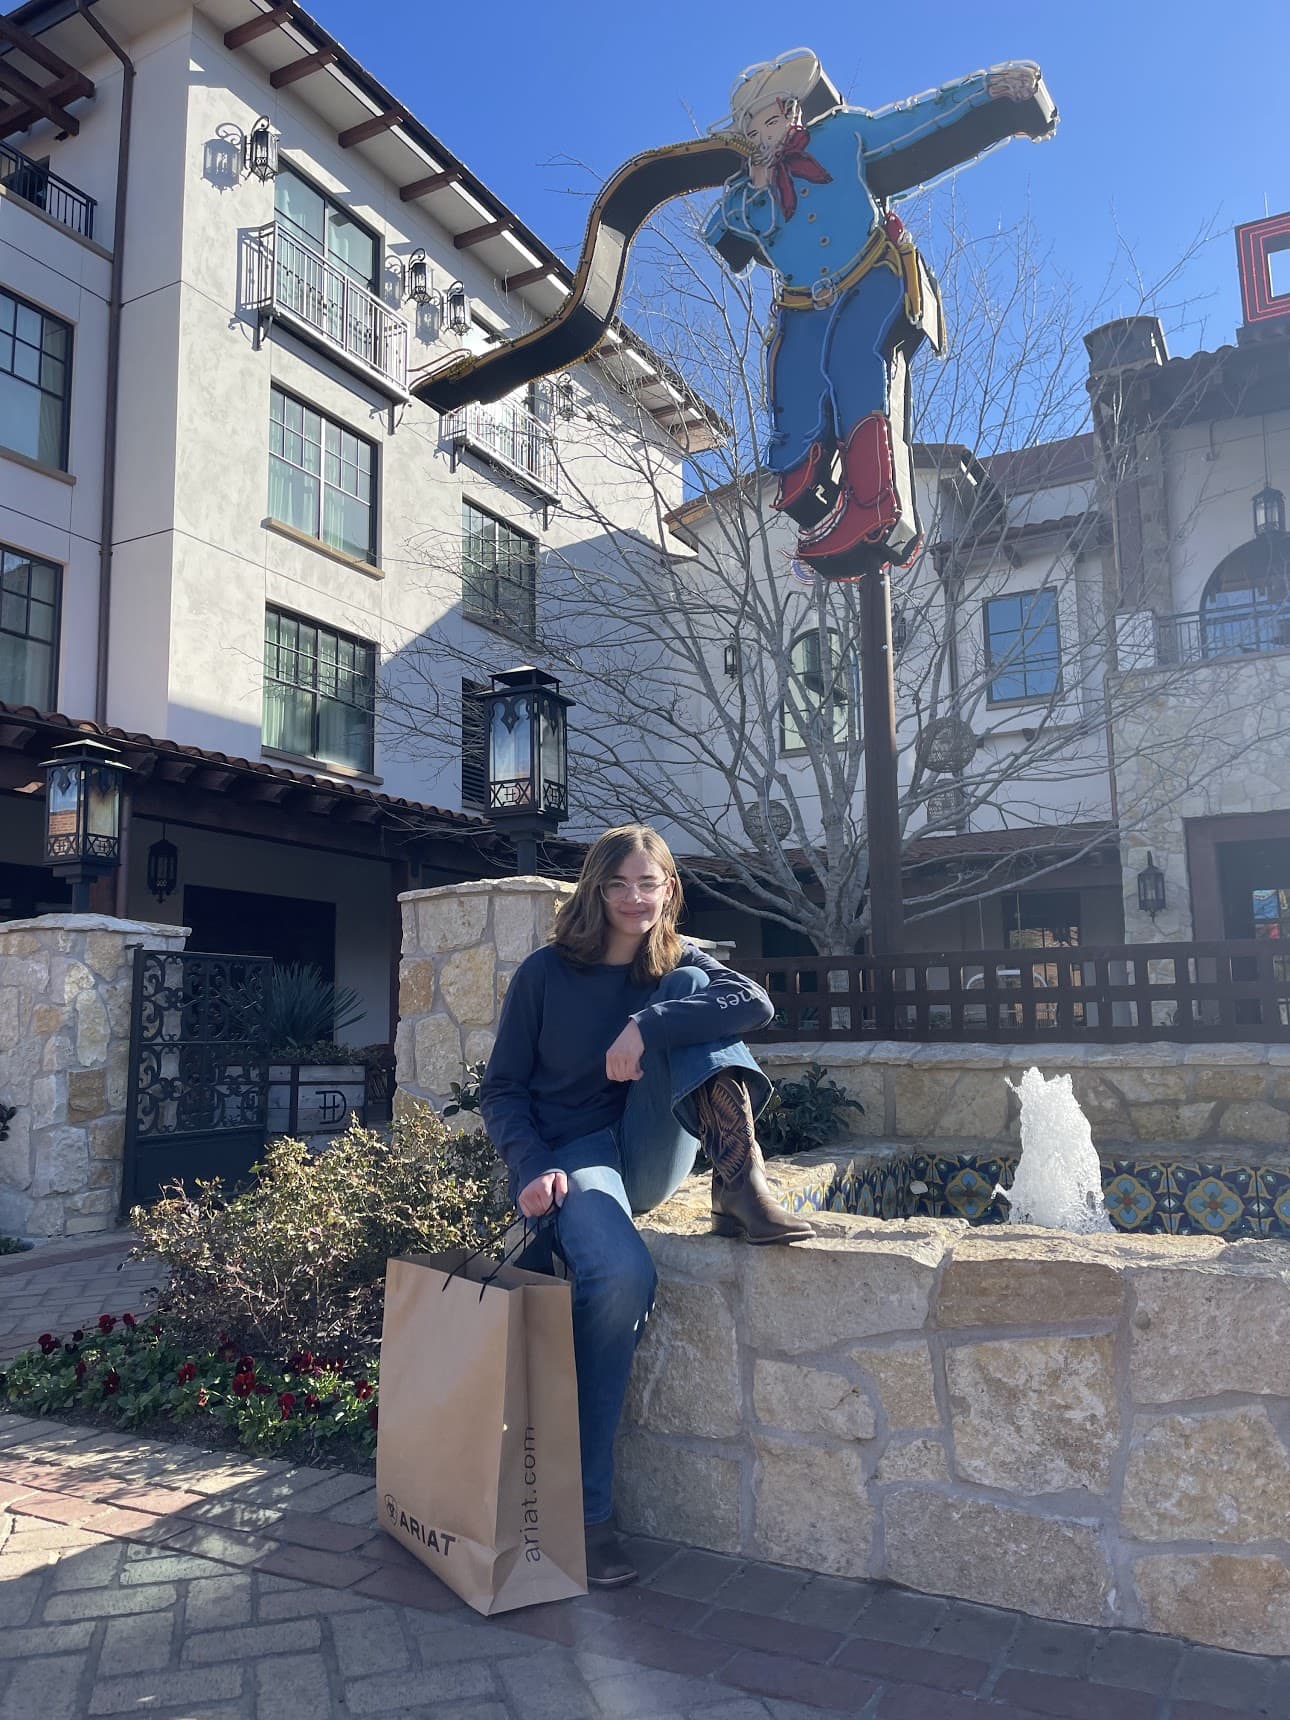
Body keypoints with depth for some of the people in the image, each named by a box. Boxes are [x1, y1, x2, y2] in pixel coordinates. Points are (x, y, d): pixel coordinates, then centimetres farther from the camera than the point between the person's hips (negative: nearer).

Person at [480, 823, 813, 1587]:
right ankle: (585, 1507, -20)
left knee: (684, 997, -16)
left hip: (649, 1159, 3)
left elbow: (758, 1005, -16)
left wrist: (648, 1027, -28)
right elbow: (502, 1088, 0)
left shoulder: (681, 968, 6)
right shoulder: (547, 973, 0)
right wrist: (535, 1166, -18)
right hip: (569, 1153, -3)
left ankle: (741, 1181, -26)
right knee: (624, 1275, -35)